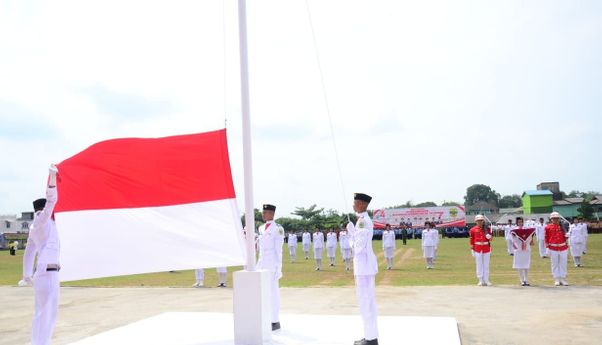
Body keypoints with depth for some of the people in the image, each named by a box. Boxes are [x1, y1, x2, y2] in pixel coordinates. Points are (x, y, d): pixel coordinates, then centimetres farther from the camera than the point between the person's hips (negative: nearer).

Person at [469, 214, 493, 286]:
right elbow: (472, 241, 3)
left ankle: (486, 280, 14)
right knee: (479, 265, 3)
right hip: (477, 249, -1)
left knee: (486, 265, 6)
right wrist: (472, 250, 2)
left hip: (486, 249, 1)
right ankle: (480, 280, 9)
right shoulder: (473, 230, -1)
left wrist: (489, 237, -14)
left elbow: (490, 239, 9)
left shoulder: (487, 229, 3)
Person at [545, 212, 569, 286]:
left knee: (563, 264, 6)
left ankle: (563, 279, 15)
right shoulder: (548, 227, -1)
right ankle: (556, 280, 11)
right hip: (553, 248, -2)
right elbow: (546, 237, 4)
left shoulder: (563, 226, 4)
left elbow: (565, 236, 9)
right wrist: (547, 246, 2)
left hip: (563, 247, 2)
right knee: (555, 265, 4)